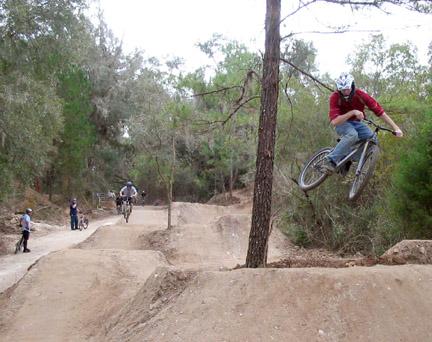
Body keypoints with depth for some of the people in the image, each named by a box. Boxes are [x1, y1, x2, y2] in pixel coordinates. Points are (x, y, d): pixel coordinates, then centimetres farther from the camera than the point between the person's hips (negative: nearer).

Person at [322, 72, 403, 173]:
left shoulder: (360, 95, -21)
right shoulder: (335, 97, -25)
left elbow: (380, 112, -19)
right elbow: (334, 121, -31)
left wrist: (396, 128, -25)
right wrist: (352, 112, -40)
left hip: (356, 123, 4)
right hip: (341, 123, -4)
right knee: (352, 134, -36)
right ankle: (330, 160, -29)